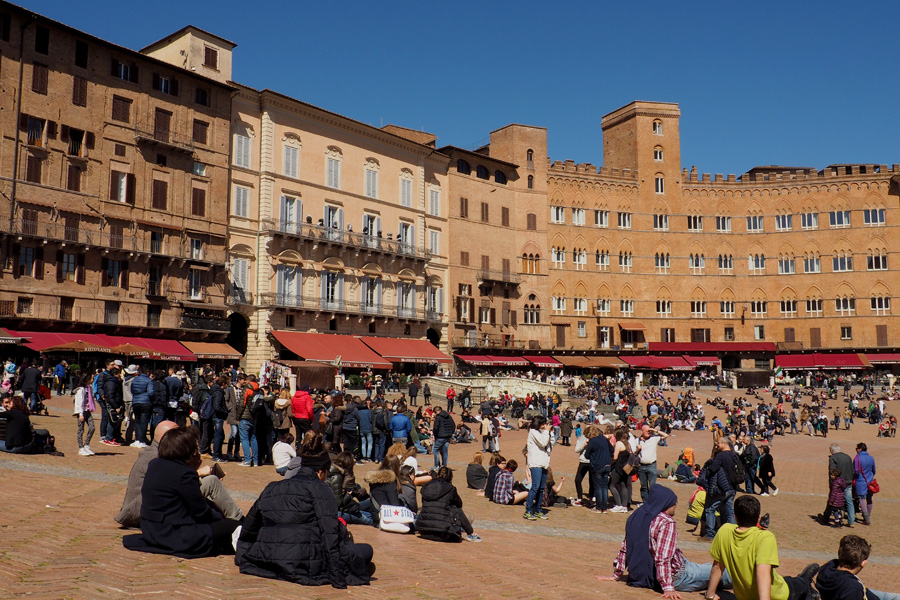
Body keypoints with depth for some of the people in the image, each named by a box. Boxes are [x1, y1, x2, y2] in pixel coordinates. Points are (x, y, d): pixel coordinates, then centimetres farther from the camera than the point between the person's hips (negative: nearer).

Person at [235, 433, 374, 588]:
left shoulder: (271, 488, 17)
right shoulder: (320, 489, -2)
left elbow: (249, 525, 28)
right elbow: (329, 533, -10)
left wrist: (241, 556, 45)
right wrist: (337, 577, -10)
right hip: (306, 567, -6)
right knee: (365, 551, 4)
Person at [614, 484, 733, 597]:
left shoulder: (635, 517, 2)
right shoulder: (667, 523, -22)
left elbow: (624, 549, 8)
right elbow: (663, 558, -29)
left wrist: (617, 574, 15)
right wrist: (668, 588, -28)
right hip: (674, 575, -9)